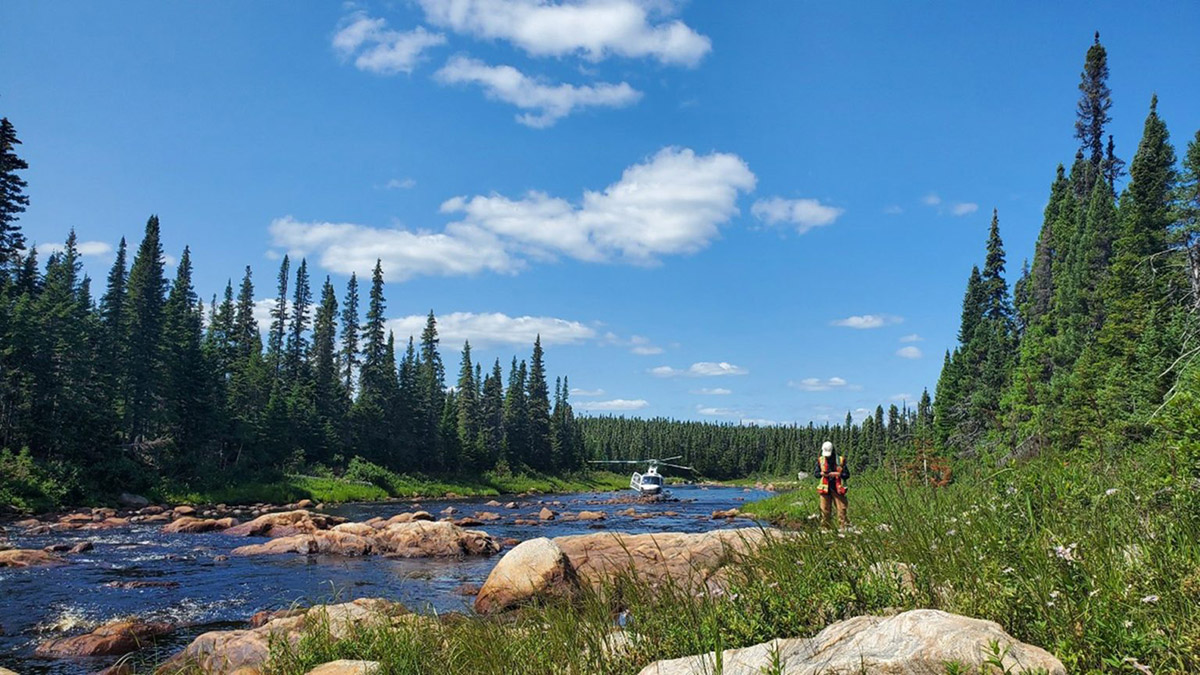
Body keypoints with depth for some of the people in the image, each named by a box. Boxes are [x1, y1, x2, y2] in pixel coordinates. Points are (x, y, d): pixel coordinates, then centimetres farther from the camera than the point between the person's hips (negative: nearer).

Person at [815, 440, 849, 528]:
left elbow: (847, 475, 1)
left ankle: (843, 527, 0)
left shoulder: (840, 460, -1)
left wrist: (837, 474, -15)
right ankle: (825, 527, 13)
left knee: (842, 508, -4)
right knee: (825, 510, 4)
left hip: (837, 488, -2)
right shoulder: (820, 460, 6)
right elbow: (816, 474, 13)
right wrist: (821, 474, -9)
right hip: (825, 488, 2)